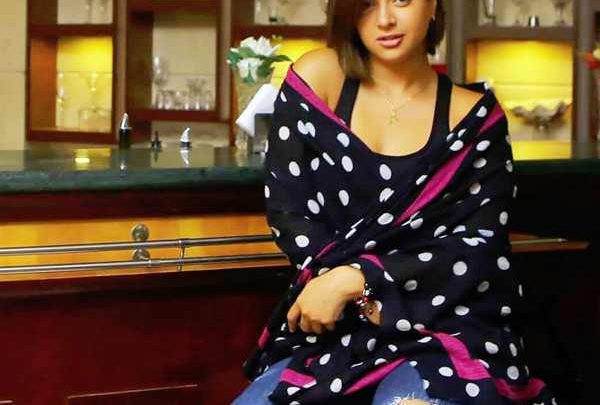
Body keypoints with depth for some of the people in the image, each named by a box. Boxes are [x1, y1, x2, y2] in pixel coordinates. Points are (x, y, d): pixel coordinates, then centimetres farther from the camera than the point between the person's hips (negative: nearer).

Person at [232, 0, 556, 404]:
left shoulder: (474, 115, 4)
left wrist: (353, 279, -17)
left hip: (446, 332, -3)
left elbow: (480, 244, -5)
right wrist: (368, 300, -14)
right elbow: (287, 211, 1)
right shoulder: (318, 78, 4)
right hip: (331, 330, 3)